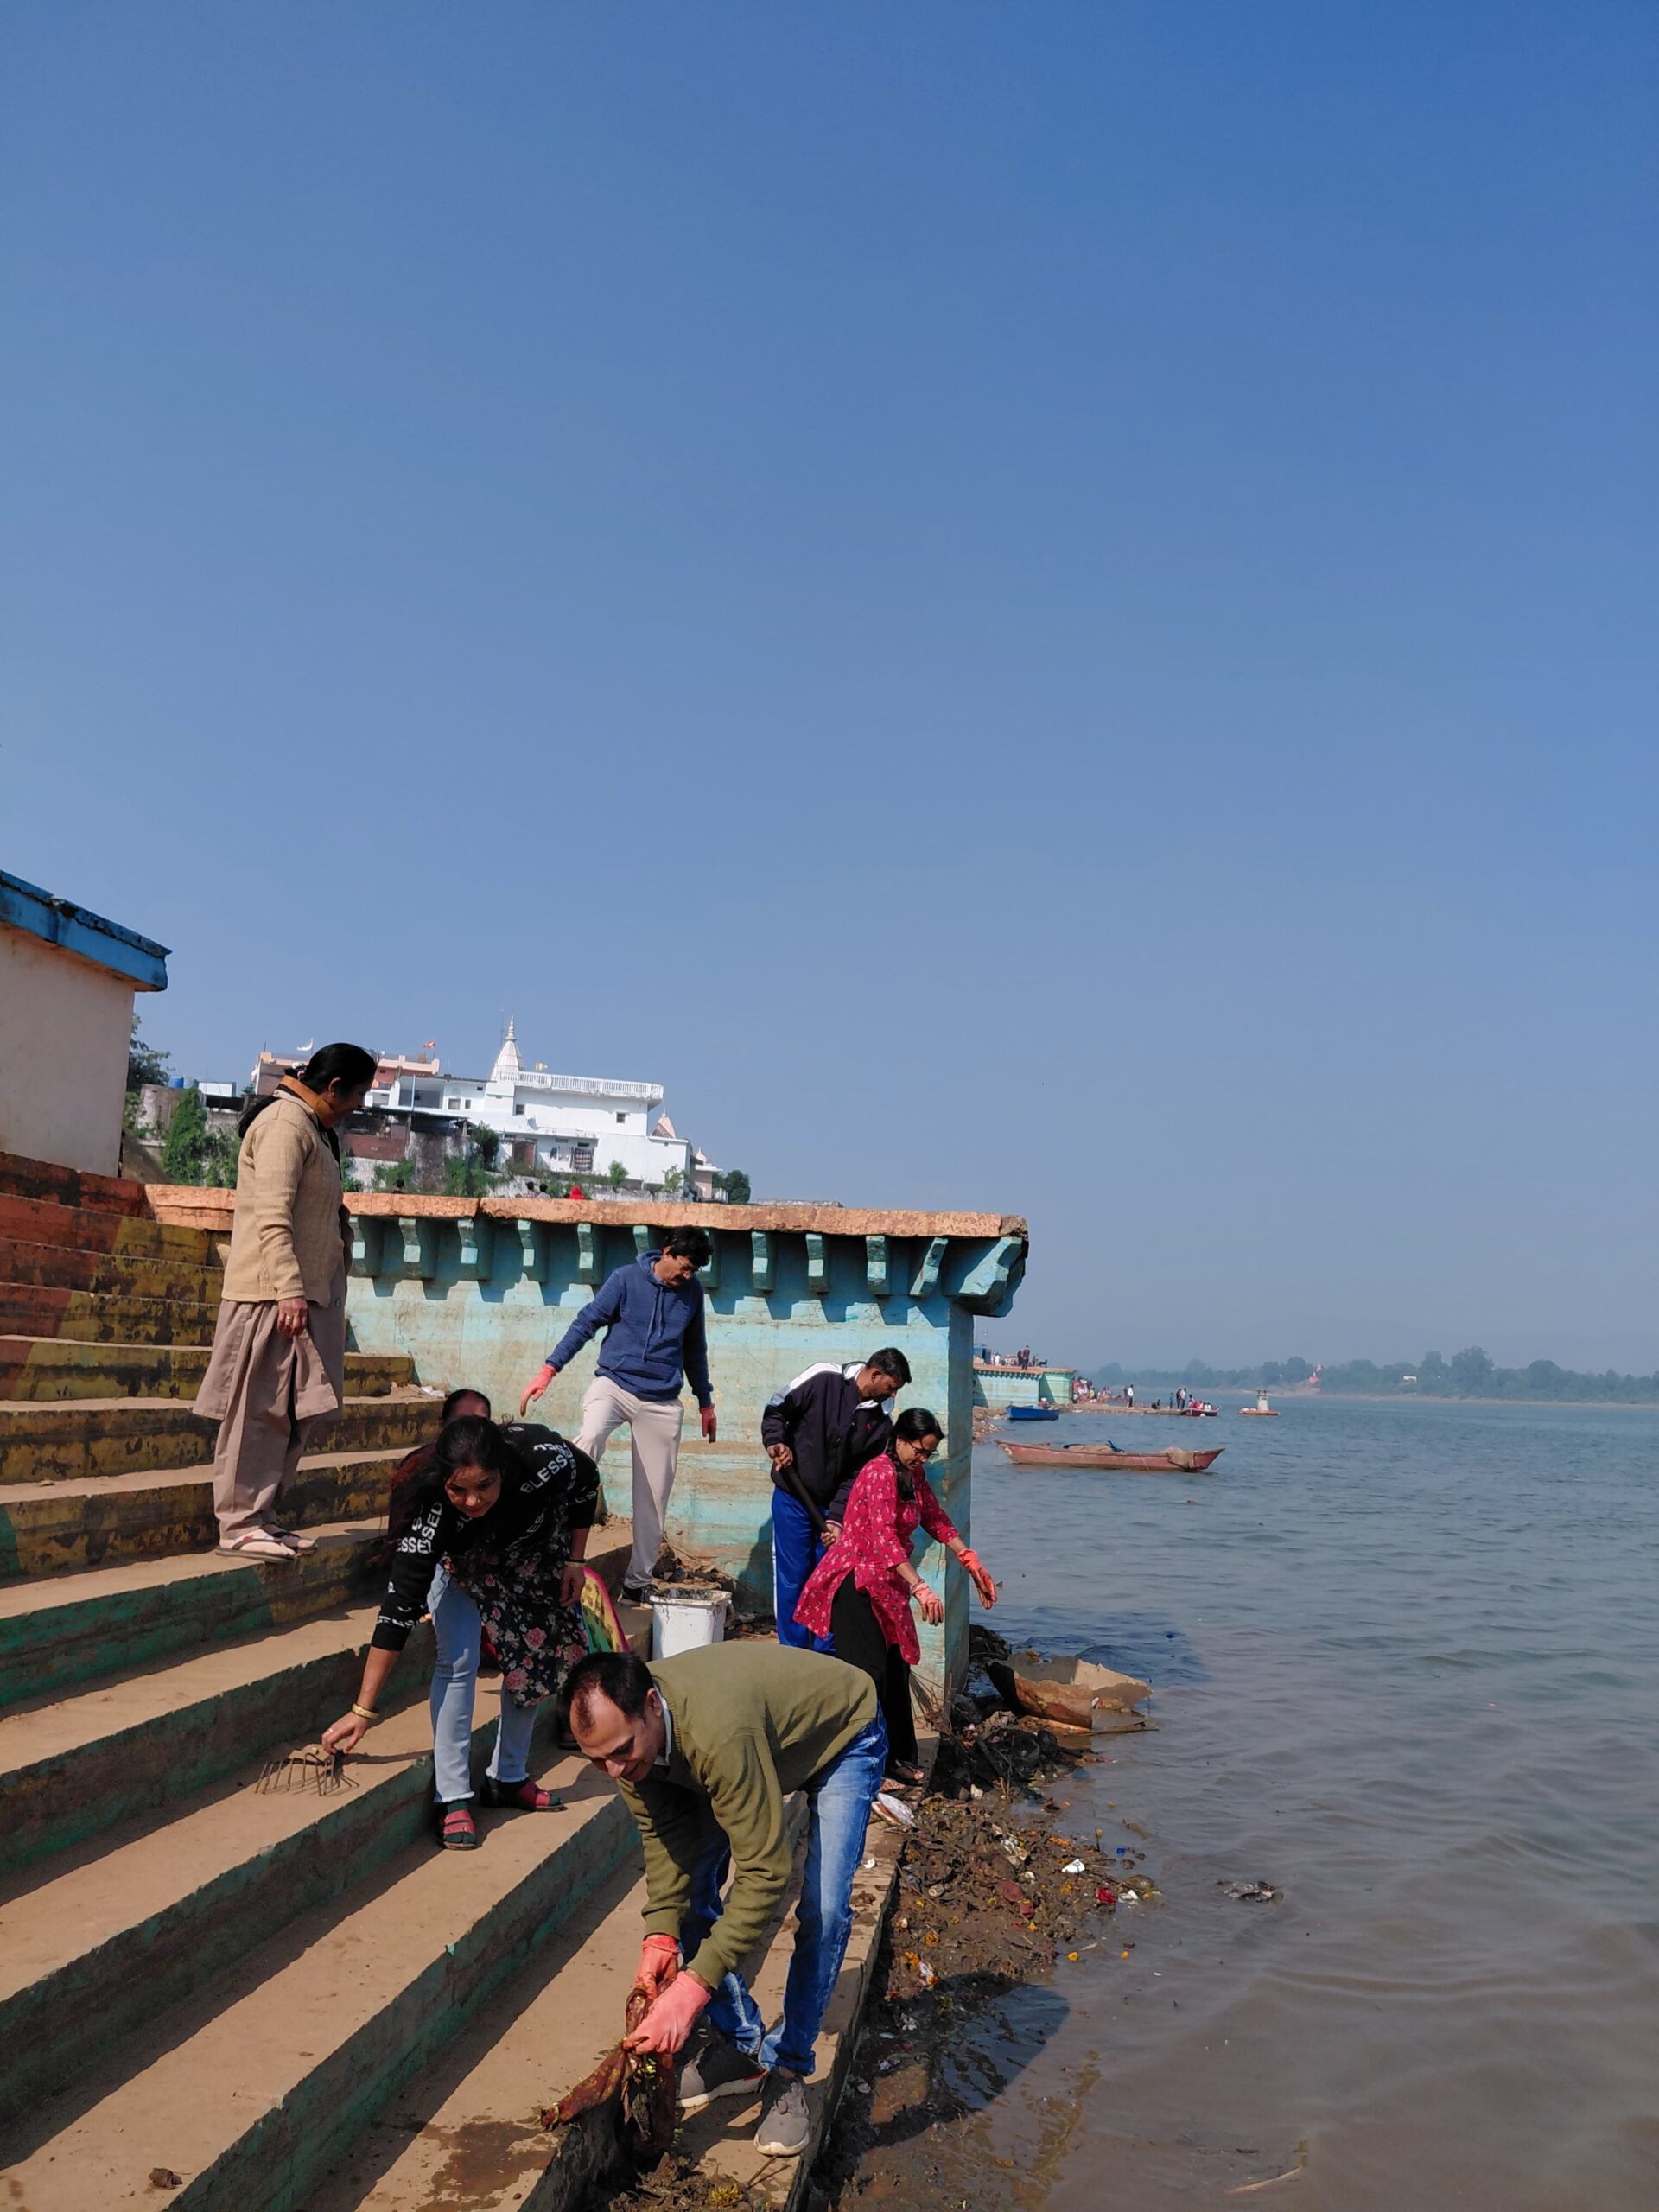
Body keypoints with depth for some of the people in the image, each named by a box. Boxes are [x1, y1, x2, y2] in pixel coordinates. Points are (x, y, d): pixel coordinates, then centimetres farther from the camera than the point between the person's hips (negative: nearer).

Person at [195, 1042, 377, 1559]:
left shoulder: (312, 1127, 20)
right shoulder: (285, 1123, -12)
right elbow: (272, 1218, -21)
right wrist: (289, 1291, -26)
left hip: (304, 1294, 10)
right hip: (273, 1295, -10)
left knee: (294, 1412, 11)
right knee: (257, 1411, -4)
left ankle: (261, 1515, 18)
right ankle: (239, 1525, 2)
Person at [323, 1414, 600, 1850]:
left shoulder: (544, 1459, -41)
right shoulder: (432, 1519, -42)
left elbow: (587, 1481, -16)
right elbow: (397, 1610, -39)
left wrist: (575, 1560, -11)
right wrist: (363, 1709, -39)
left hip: (533, 1550, 3)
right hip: (459, 1561, -2)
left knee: (534, 1658, 4)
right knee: (458, 1661, -18)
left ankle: (508, 1779, 21)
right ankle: (453, 1798, -7)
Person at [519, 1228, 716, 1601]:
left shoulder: (692, 1291, 6)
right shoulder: (627, 1279, -5)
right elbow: (586, 1323, -6)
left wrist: (705, 1401, 25)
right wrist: (549, 1369, -16)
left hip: (662, 1402, 3)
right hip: (615, 1384, -3)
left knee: (654, 1497, 3)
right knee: (590, 1436, -35)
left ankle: (637, 1581, 16)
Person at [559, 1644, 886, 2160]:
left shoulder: (718, 1733, -46)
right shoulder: (623, 1728, -24)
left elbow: (765, 1873, -42)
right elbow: (663, 1833, -12)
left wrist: (693, 1987, -43)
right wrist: (661, 1934, -25)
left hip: (843, 1736, -6)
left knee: (823, 1910, -19)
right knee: (687, 1888, -4)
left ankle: (787, 2069, 0)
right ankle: (740, 2044, 11)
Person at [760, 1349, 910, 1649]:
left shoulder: (882, 1419, -1)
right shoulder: (823, 1378, -13)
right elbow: (776, 1409, -4)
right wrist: (776, 1442, -21)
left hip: (834, 1505, 4)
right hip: (792, 1497, -3)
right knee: (792, 1576, 0)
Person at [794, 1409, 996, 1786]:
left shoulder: (914, 1475, 10)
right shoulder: (881, 1473, -20)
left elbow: (936, 1520, 19)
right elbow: (883, 1537, -31)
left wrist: (971, 1562, 10)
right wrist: (920, 1588, -37)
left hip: (887, 1584, 9)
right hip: (856, 1582, -9)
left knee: (896, 1670, 12)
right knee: (868, 1671, -11)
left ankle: (896, 1756, 22)